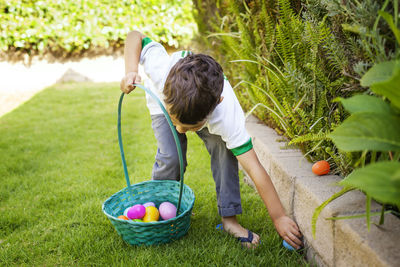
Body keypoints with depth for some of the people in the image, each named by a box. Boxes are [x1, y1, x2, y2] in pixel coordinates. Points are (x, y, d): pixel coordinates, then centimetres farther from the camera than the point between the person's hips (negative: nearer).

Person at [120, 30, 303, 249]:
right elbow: (135, 36, -25)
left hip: (204, 106, 0)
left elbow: (254, 168, -40)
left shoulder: (227, 114, -45)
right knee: (171, 157, -23)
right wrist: (131, 72, -43)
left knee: (224, 149, -27)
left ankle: (229, 219, -11)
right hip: (162, 104, 1)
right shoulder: (161, 69, -44)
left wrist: (279, 218, -37)